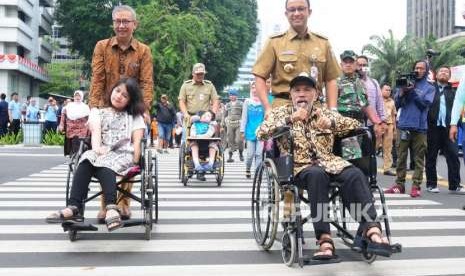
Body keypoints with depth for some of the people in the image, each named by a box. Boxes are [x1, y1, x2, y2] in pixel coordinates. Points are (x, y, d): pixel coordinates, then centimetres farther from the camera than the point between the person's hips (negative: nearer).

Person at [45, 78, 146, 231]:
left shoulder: (134, 117, 21)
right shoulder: (98, 112, 23)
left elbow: (137, 140, 6)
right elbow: (95, 130, 3)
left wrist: (135, 160, -13)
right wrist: (97, 147, -19)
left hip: (123, 155, -2)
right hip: (101, 154, 2)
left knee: (104, 163, -36)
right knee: (87, 159, -33)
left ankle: (111, 207, -59)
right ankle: (74, 206, -46)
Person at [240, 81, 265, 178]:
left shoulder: (263, 102, 3)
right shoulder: (247, 102, 6)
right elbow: (244, 117, 7)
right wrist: (242, 130, 3)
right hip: (250, 131, 0)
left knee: (258, 153, -1)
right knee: (250, 154, 1)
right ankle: (247, 170, 24)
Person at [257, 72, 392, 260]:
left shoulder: (325, 112, 21)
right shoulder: (281, 113, 14)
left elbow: (355, 124, 13)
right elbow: (261, 133, -4)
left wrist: (332, 123, -6)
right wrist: (290, 119, -14)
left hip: (329, 162, 3)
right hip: (300, 166, -3)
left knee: (355, 175, -29)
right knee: (317, 174, -38)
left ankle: (372, 230, -39)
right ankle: (324, 238, -41)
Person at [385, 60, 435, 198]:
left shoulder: (429, 88, 9)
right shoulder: (406, 83, 14)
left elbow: (425, 103, -8)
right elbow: (397, 104, 8)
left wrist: (413, 91, -13)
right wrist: (402, 92, -9)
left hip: (420, 127, -2)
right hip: (403, 126, 2)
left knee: (419, 158, -1)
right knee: (401, 157, 3)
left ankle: (416, 185, 0)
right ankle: (399, 184, 8)